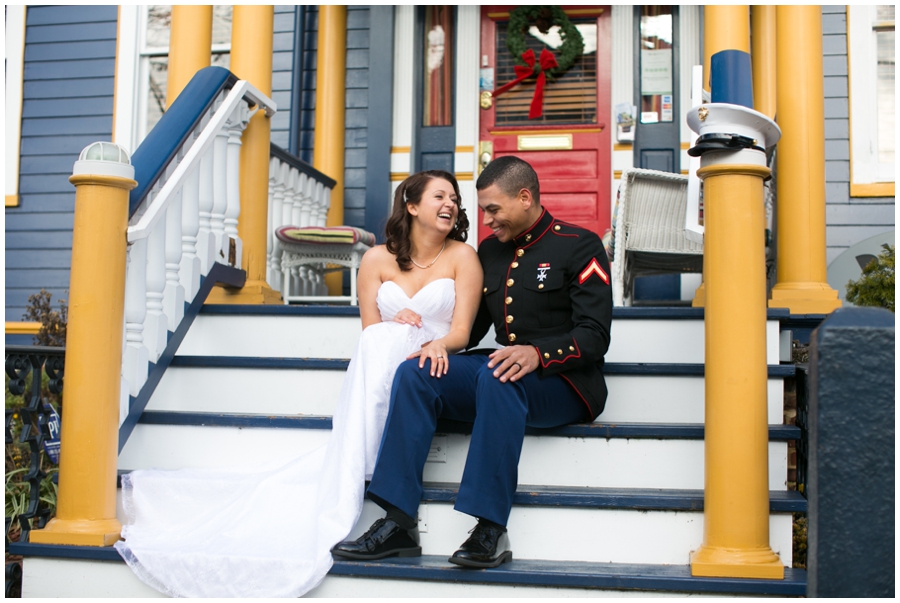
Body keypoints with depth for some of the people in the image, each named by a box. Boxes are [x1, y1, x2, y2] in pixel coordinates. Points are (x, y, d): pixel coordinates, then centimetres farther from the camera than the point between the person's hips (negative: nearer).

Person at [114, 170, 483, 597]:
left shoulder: (462, 256, 7)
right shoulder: (377, 259, 11)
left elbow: (462, 331, -2)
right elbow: (370, 335, 8)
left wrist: (438, 344, -26)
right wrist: (395, 320, -15)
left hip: (433, 371, -2)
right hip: (381, 376, 2)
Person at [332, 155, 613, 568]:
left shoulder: (579, 246, 0)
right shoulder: (490, 251, 19)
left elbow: (594, 336, -10)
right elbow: (471, 328, 22)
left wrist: (537, 354, -28)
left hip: (563, 380, -6)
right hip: (502, 369, 6)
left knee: (496, 377, -38)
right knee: (413, 372, -18)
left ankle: (491, 530, -37)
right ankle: (397, 522, -25)